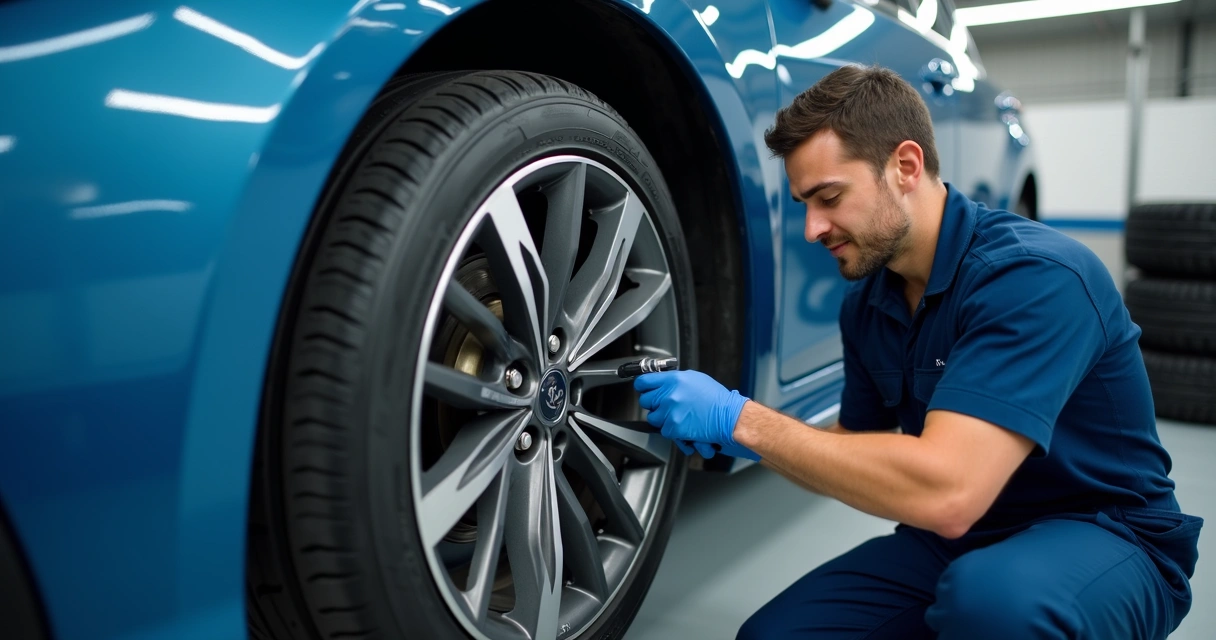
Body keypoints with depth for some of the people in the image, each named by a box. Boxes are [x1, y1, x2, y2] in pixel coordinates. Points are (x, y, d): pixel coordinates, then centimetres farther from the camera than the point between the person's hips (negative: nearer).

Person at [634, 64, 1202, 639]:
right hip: (960, 538, 7)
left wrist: (743, 420, -29)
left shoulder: (1035, 276, -25)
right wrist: (738, 434, -8)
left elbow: (945, 491, -36)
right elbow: (862, 451, 11)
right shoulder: (866, 303, -1)